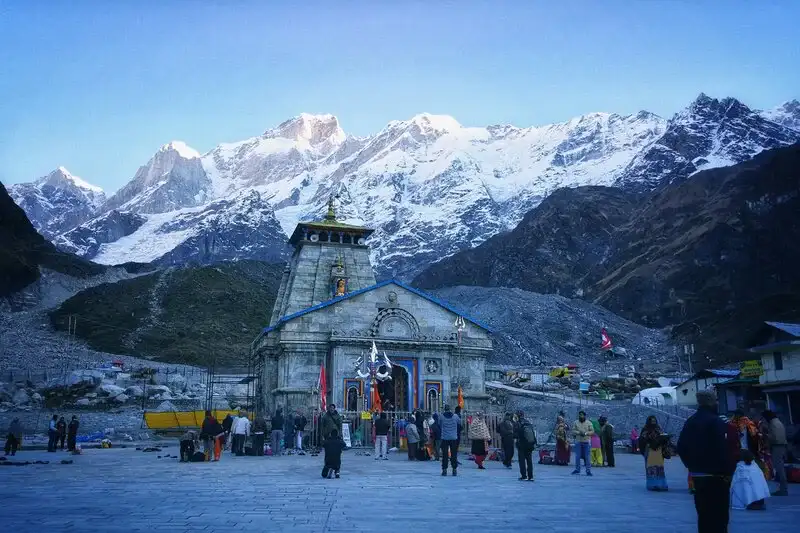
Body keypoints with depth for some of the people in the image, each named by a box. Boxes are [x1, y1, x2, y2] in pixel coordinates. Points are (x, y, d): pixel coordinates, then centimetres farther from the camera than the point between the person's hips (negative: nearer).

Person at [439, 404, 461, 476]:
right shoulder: (455, 416, -1)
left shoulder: (441, 416, -3)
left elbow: (439, 425, 10)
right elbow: (459, 423, 15)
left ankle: (444, 470, 2)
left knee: (444, 454, 4)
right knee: (454, 454, 7)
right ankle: (454, 470, 6)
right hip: (454, 438, 1)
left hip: (444, 438, -1)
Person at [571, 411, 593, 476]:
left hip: (586, 441, -2)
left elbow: (592, 431, -1)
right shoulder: (576, 422, 7)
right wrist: (578, 432, -14)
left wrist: (585, 433, -15)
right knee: (577, 456, 2)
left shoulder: (589, 423, 3)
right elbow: (573, 431, 3)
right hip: (578, 441, 2)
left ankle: (588, 470, 2)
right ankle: (577, 470, 11)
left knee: (587, 457, -3)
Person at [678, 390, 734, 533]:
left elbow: (681, 447, 11)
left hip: (697, 474, 7)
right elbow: (722, 450, -21)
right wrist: (727, 472, -14)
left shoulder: (690, 422, 10)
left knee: (703, 513, 15)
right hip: (715, 475, -7)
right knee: (719, 515, -2)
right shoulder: (716, 422, -14)